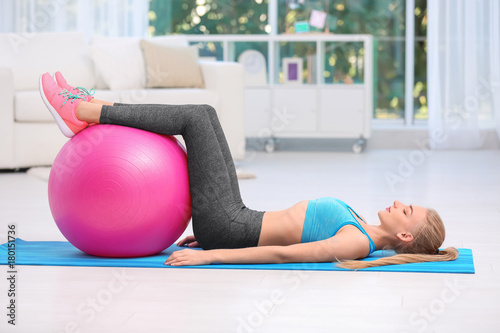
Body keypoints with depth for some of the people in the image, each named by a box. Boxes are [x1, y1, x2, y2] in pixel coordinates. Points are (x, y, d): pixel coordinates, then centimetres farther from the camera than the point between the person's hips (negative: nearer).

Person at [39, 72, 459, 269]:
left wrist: (209, 255, -29)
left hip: (228, 226, -8)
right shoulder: (360, 229, 11)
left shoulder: (356, 243, -17)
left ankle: (79, 112, -1)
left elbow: (283, 254, -25)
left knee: (197, 116, -10)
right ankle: (91, 110, 12)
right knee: (202, 114, 6)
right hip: (234, 221, 8)